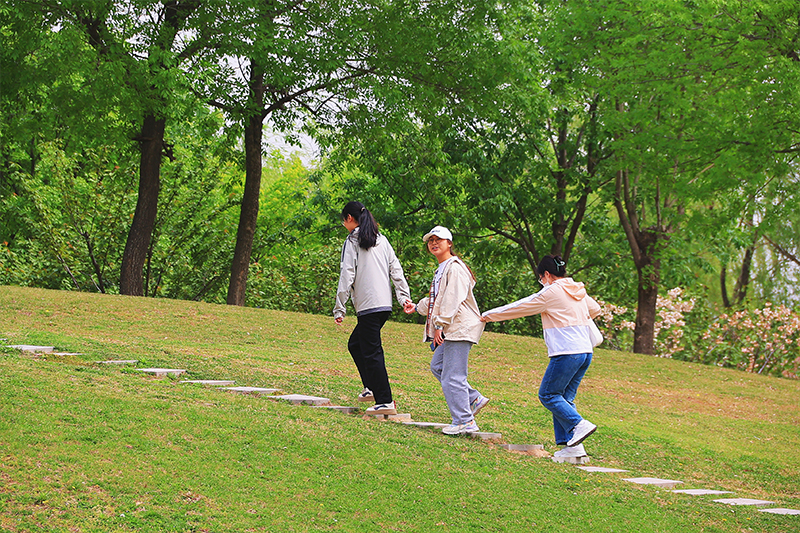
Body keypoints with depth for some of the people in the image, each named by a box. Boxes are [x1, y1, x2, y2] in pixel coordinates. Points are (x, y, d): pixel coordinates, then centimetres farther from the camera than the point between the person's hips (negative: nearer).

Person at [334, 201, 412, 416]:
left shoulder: (352, 242, -5)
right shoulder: (381, 240, 15)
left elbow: (347, 276, -10)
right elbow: (396, 269, 13)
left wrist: (339, 309, -8)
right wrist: (404, 296, 12)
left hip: (368, 306, -8)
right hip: (385, 303, 8)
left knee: (371, 352, -5)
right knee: (355, 344, 21)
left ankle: (385, 402, -7)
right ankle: (372, 388, 18)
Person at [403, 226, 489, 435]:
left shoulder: (455, 268, -13)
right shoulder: (441, 269, 19)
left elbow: (452, 300, -20)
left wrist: (439, 324, -23)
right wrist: (418, 307, 30)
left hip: (460, 327, -11)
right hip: (449, 330, 11)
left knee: (453, 376, -10)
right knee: (438, 366, 17)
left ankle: (464, 421, -4)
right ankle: (474, 399, 21)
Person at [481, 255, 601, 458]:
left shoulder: (551, 292, -6)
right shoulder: (579, 292, 16)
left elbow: (519, 307, 0)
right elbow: (595, 309, 35)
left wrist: (488, 316, 9)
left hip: (566, 354, -8)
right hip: (585, 352, 8)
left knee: (548, 394, -1)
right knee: (565, 397, 9)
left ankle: (579, 424, -13)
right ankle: (570, 445, 2)